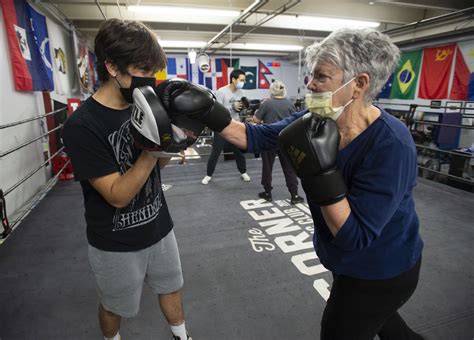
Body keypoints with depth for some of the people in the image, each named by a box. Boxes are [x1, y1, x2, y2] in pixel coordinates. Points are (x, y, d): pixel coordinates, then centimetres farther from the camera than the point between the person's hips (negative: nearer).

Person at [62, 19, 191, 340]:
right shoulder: (82, 126, -22)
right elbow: (118, 195, -24)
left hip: (159, 228, 5)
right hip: (117, 244, -5)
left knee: (171, 288, 23)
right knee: (114, 307, 22)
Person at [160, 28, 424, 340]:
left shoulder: (390, 146, -33)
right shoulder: (316, 122, -12)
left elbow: (355, 236, -33)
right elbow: (256, 137, -12)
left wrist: (320, 171, -41)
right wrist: (208, 113, -22)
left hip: (380, 273, -7)